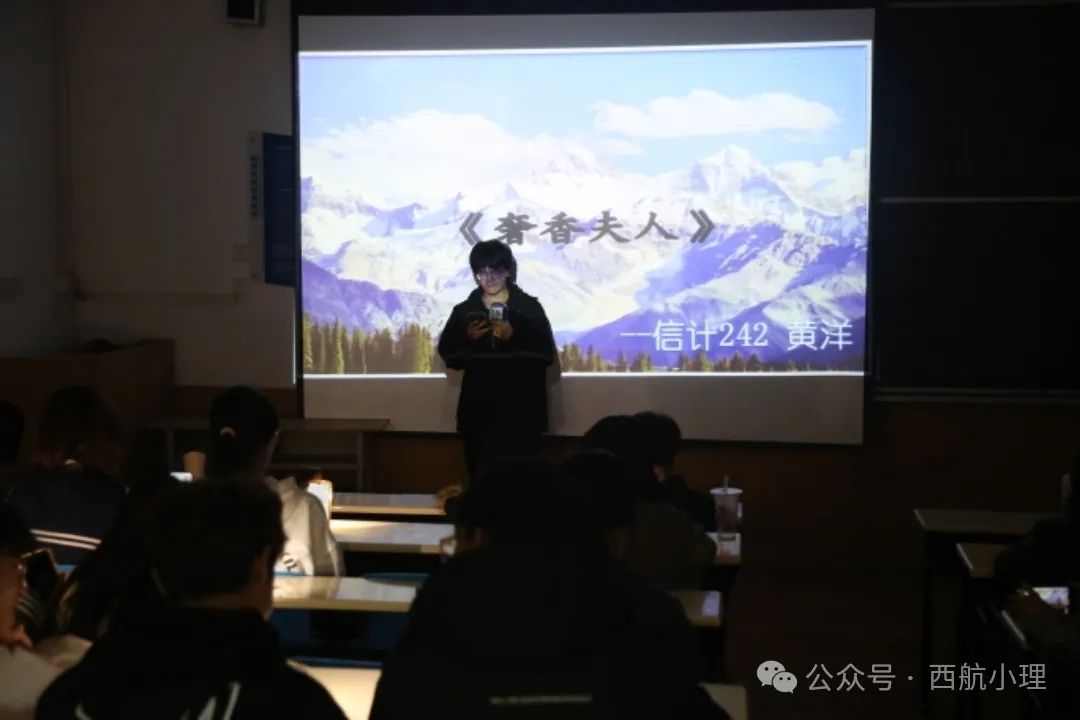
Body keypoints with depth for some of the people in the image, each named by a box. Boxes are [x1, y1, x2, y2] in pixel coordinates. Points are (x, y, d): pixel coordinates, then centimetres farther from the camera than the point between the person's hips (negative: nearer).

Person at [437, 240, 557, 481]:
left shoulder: (530, 307, 1)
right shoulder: (464, 311, 7)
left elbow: (546, 355, -5)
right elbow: (448, 356, 6)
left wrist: (513, 338, -18)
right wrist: (467, 339, -11)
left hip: (520, 408, -2)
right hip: (478, 409, 3)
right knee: (481, 474, 4)